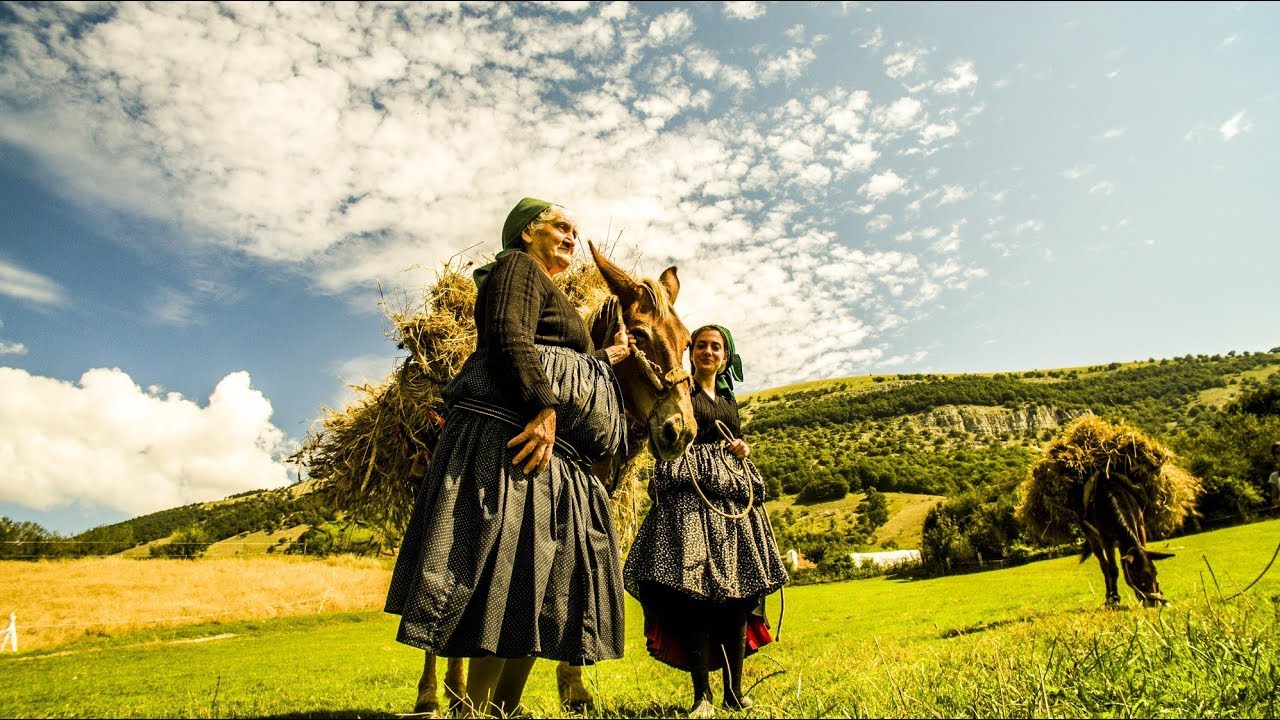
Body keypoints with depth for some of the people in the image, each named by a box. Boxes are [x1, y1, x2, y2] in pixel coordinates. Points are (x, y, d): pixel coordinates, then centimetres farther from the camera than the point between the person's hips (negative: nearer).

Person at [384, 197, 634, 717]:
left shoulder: (547, 291, 33)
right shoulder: (518, 267, 5)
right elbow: (510, 339, -14)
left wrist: (607, 356, 38)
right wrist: (546, 408, -24)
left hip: (555, 456, 10)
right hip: (514, 432, -10)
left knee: (535, 589, 7)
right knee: (507, 580, -14)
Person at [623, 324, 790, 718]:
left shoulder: (729, 400, 23)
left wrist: (743, 451, 5)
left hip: (734, 497, 5)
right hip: (689, 496, -5)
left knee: (738, 591, 0)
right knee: (693, 588, -12)